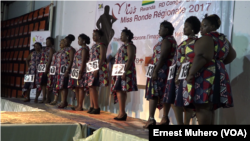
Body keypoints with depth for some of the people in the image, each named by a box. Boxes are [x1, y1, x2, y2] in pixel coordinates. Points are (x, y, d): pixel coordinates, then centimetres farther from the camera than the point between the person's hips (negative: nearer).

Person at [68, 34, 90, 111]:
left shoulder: (84, 48, -9)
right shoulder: (82, 48, 20)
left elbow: (83, 61, -16)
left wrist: (80, 72, -21)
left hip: (81, 71, -10)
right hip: (76, 71, 10)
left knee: (80, 87, -8)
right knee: (76, 88, 11)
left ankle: (80, 106, -7)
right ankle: (78, 105, 16)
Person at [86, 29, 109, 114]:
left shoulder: (101, 45, -7)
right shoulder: (93, 46, 19)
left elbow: (102, 58, -15)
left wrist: (97, 69, -22)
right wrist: (89, 69, 13)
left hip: (98, 69, -9)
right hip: (91, 69, 9)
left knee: (92, 87, -12)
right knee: (90, 87, 7)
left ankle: (96, 107, -7)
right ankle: (92, 106, 12)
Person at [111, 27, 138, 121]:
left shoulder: (130, 46, -8)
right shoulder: (124, 46, 21)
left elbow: (130, 59, -18)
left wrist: (125, 72, -24)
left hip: (126, 71, -10)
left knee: (120, 90, -13)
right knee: (119, 91, 8)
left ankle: (122, 113, -11)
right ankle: (122, 113, 12)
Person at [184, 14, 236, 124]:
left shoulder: (206, 38, -9)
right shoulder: (223, 39, 20)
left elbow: (202, 57, -22)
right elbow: (232, 55, 28)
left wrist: (191, 73, -22)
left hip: (204, 77, -10)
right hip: (217, 76, 10)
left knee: (202, 108, -12)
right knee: (209, 108, 10)